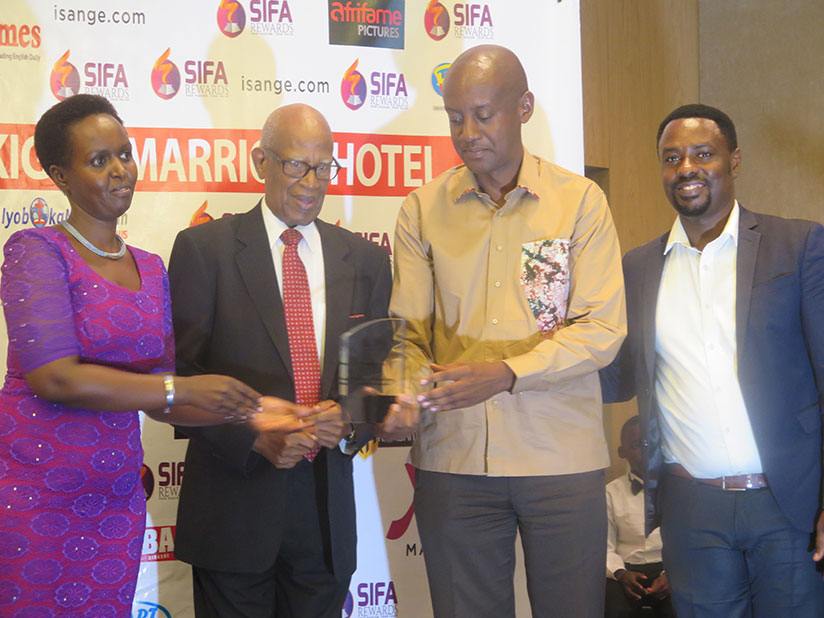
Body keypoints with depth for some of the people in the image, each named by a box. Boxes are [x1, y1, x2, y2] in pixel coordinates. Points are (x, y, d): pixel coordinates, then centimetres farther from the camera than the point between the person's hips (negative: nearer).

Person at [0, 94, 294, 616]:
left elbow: (155, 393, 12)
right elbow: (55, 377, -16)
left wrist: (249, 413, -2)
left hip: (116, 502, 5)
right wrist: (179, 389, -18)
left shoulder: (150, 269, 13)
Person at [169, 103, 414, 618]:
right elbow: (181, 373, -6)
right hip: (234, 499, -3)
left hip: (328, 510, 3)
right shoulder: (204, 248, -2)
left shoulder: (366, 260, 10)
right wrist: (256, 438, -16)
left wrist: (349, 421, -10)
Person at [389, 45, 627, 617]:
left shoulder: (581, 201, 0)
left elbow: (602, 330, -7)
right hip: (452, 457, 1)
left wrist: (505, 372, -20)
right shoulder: (422, 209, 6)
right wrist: (411, 385, -19)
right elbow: (407, 330, 3)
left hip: (562, 457, -1)